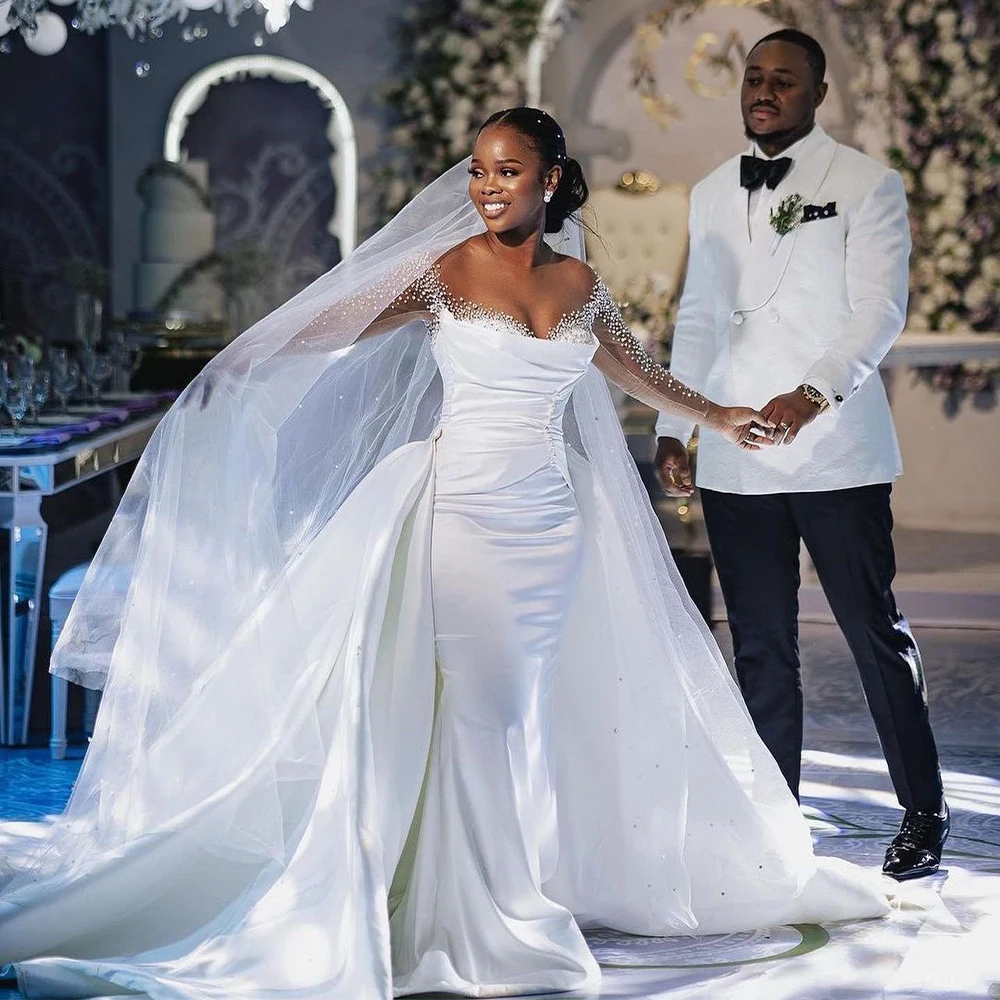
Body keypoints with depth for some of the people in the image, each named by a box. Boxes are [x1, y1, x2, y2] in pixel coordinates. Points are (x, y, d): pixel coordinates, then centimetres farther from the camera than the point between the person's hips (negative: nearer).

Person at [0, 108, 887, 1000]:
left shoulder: (579, 284, 11)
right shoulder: (445, 272, -1)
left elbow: (629, 364, 27)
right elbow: (333, 325, 0)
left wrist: (712, 415, 37)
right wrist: (238, 366, -11)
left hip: (550, 519, 4)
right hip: (463, 514, -4)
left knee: (531, 715, 8)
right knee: (481, 711, -4)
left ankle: (527, 895, 19)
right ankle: (492, 922, 4)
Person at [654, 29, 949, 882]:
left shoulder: (867, 186, 0)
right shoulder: (712, 196, 15)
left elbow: (880, 311, -9)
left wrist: (813, 393, -24)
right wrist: (673, 428, 10)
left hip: (835, 454, -4)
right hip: (735, 463, 4)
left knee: (876, 633, 1)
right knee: (762, 651, 7)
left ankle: (924, 814, 12)